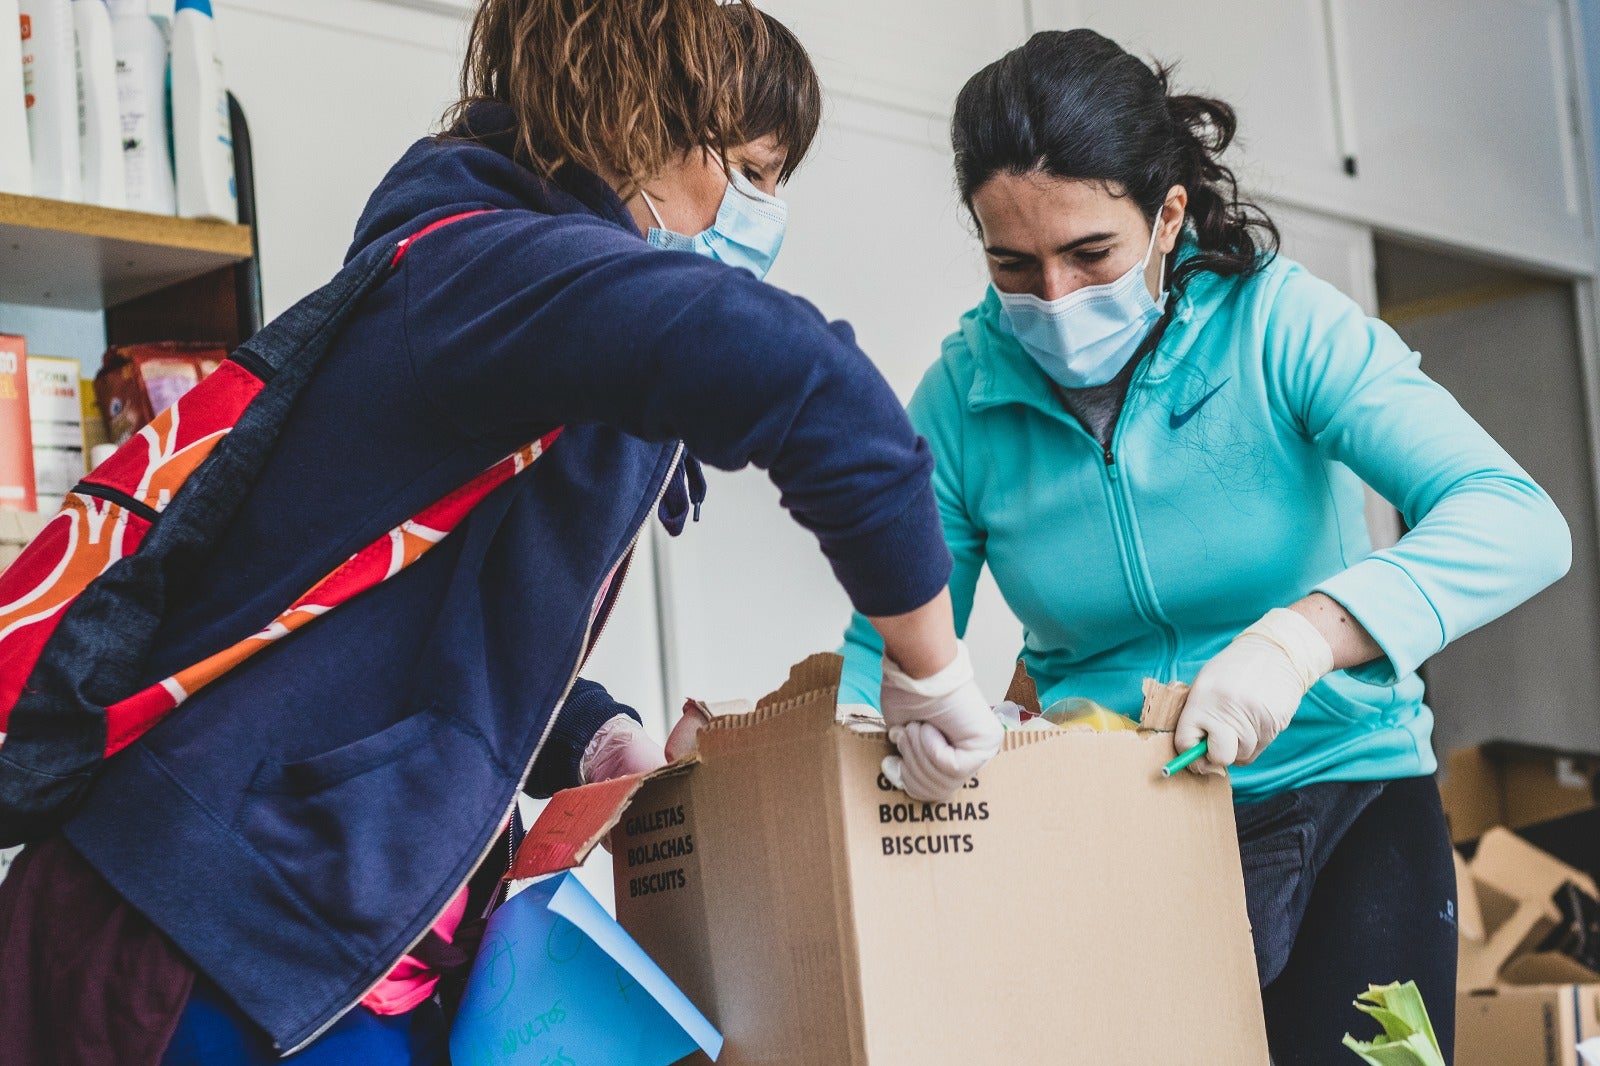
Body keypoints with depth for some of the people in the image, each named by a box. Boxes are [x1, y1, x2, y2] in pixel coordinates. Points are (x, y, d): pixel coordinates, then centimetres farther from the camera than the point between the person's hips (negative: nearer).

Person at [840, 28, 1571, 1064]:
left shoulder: (1279, 325, -13)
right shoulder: (965, 396, -4)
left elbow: (1518, 523, -24)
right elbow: (888, 647, -1)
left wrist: (1301, 634, -40)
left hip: (1343, 797, -1)